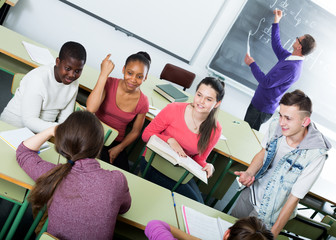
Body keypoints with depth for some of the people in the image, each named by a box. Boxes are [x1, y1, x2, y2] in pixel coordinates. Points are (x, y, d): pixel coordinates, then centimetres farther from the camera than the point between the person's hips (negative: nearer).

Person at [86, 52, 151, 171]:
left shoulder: (142, 103, -4)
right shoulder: (109, 84, -11)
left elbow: (135, 131, 8)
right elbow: (91, 108, -29)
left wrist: (118, 148, -7)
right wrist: (104, 74, -28)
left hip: (115, 143, 3)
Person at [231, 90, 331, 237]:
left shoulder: (316, 154, -30)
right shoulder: (276, 124, -19)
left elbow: (294, 197, -23)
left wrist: (273, 234, -20)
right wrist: (249, 173, -17)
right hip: (252, 191, 4)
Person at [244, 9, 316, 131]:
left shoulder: (292, 68, -26)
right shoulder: (290, 57, 5)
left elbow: (266, 82, -26)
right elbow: (276, 46, 24)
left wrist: (252, 64, -16)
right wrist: (276, 22, 25)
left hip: (262, 109, -10)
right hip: (258, 102, 10)